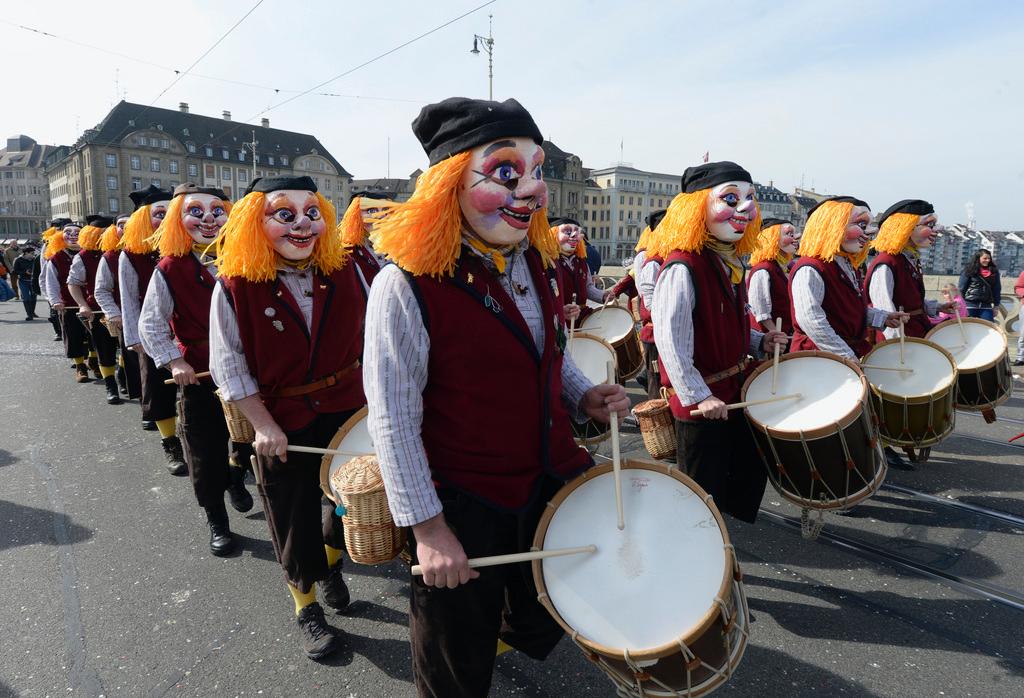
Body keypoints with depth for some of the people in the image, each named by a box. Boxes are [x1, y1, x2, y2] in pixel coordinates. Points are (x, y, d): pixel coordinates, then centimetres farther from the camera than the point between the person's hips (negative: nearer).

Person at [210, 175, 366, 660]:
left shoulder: (345, 269, -7)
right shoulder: (235, 287, -14)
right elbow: (229, 367, -9)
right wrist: (263, 425, -13)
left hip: (347, 411, 3)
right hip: (282, 424, -2)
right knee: (295, 522, 12)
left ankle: (331, 563, 50)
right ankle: (307, 607, 37)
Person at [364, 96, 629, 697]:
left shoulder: (538, 263, -1)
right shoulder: (407, 286, -22)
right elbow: (393, 422, -19)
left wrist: (584, 396, -4)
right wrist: (428, 529, -17)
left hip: (554, 486, 6)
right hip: (463, 507, -6)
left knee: (545, 623, 29)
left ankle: (500, 635, 61)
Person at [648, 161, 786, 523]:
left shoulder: (730, 264, 9)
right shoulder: (682, 268, -22)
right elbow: (671, 340, -27)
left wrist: (759, 342, 3)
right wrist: (698, 396, -27)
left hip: (734, 390, 10)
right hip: (699, 403, -9)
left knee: (751, 468, 22)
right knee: (705, 493, 7)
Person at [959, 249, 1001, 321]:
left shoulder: (993, 271, 8)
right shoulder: (969, 270, -2)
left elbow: (997, 289, 11)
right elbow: (962, 288, -2)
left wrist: (996, 305, 8)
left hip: (986, 306, 3)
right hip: (970, 305, -3)